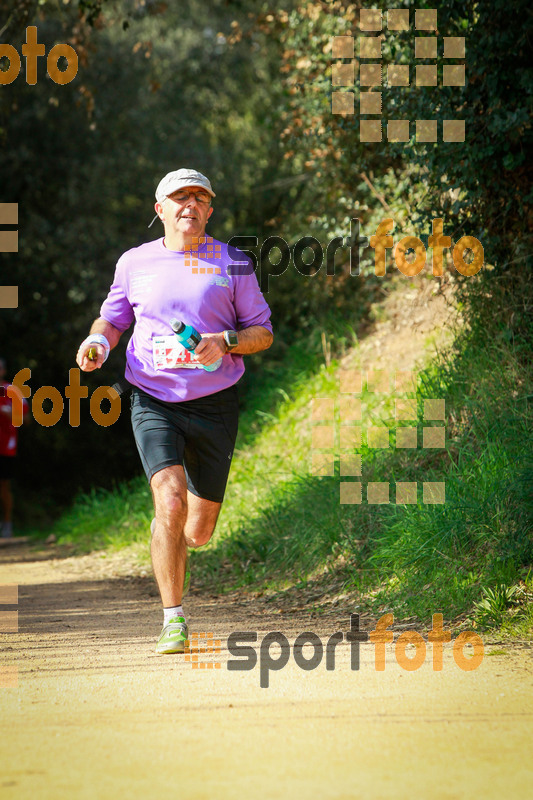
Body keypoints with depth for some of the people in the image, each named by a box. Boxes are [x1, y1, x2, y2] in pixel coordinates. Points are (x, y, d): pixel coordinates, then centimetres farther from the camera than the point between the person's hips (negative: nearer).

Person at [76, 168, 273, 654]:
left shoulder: (232, 263, 3)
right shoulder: (135, 263, 6)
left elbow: (263, 332, 6)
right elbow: (112, 317, 20)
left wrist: (226, 342, -15)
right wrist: (99, 342, -3)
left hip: (214, 404, 1)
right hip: (154, 401, -1)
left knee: (199, 530, 5)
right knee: (171, 503, -23)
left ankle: (171, 546, 45)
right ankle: (173, 620, -15)